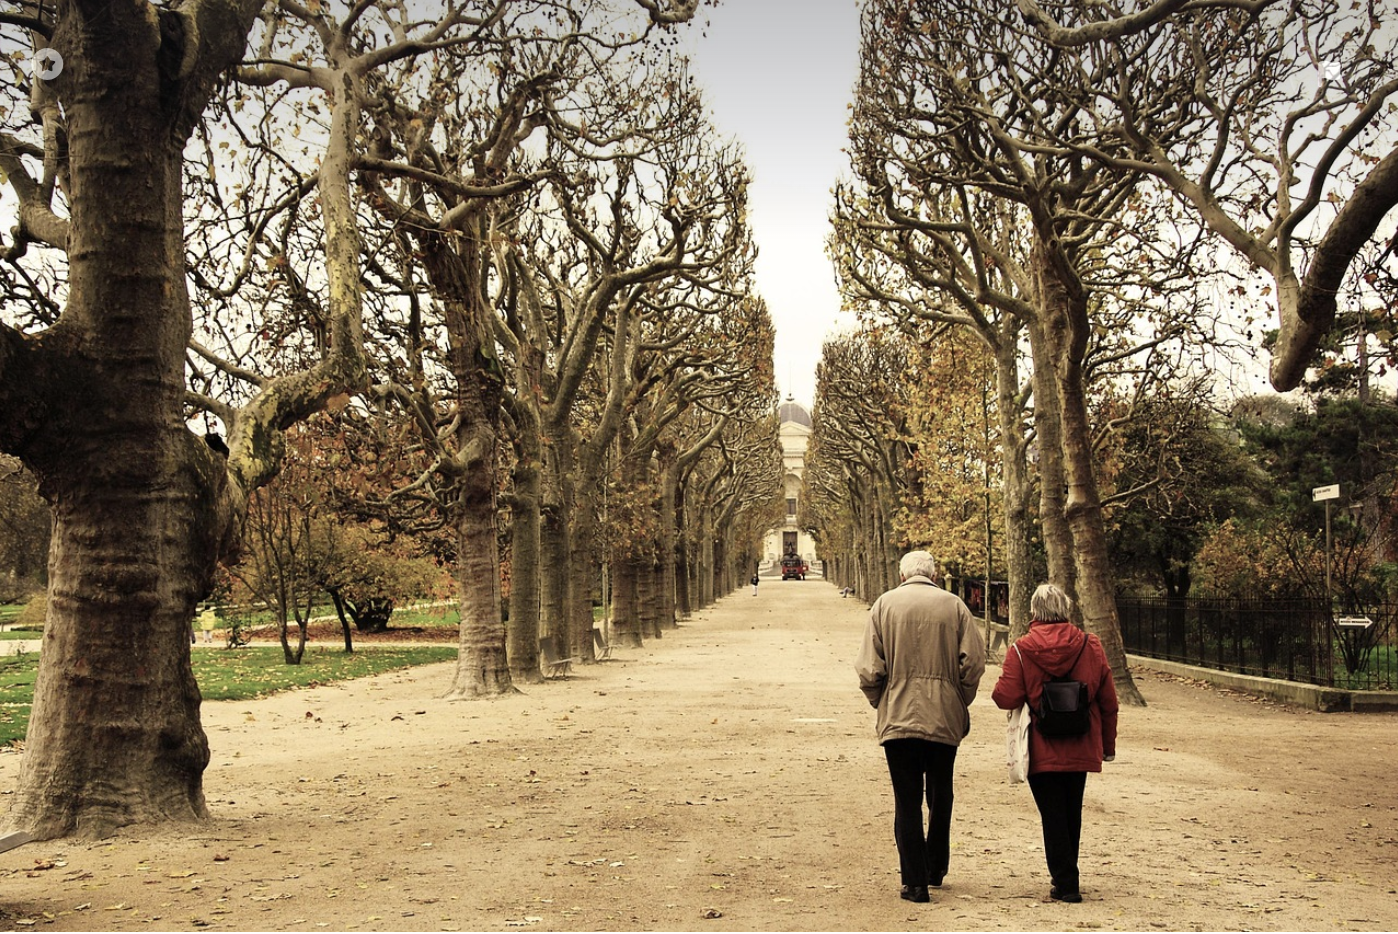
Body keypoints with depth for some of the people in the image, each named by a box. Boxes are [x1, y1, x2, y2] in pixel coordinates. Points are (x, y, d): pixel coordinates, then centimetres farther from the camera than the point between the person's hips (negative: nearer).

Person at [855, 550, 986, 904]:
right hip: (945, 719, 2)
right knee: (940, 796, 20)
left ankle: (915, 881, 4)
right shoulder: (954, 605, 1)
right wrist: (961, 702, 10)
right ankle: (935, 869, 32)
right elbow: (973, 662, -4)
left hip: (898, 717, -1)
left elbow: (869, 669, -5)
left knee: (907, 801, 4)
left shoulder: (884, 604, 0)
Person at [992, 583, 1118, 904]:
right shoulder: (1091, 646, -3)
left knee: (1052, 815, 5)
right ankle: (1066, 877, 30)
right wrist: (1108, 744, 12)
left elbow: (1006, 698, -17)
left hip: (1041, 751, -3)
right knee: (1072, 812, 18)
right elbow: (1108, 701, 2)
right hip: (1080, 749, 3)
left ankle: (1065, 883, 3)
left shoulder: (1021, 650, -12)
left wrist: (998, 688, 7)